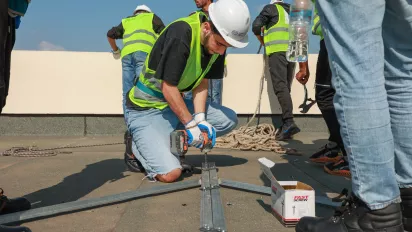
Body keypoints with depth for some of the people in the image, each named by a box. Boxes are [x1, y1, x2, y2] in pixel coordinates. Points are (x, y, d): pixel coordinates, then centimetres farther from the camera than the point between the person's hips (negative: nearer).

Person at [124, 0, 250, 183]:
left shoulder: (217, 41, -4)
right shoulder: (180, 34, -28)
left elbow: (202, 82, 1)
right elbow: (168, 87, -25)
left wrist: (200, 118, -12)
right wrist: (190, 124, -19)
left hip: (177, 103, 8)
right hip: (147, 110, -8)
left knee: (230, 119, 0)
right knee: (170, 173, -21)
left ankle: (174, 143, 5)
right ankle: (140, 146, 9)